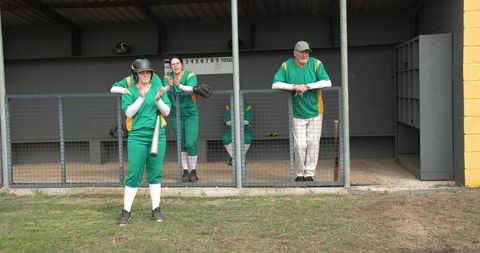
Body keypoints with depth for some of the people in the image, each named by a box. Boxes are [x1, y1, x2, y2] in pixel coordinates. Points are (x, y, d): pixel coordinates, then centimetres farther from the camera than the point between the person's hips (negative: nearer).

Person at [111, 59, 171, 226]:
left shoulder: (158, 88, 7)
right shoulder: (129, 90, 2)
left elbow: (166, 112, 3)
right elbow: (128, 112, -9)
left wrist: (158, 100, -15)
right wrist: (141, 97, -19)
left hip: (158, 136, 2)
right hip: (137, 137, -2)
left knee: (155, 173, 8)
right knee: (134, 174, -2)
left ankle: (156, 209, 17)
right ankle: (126, 211, 9)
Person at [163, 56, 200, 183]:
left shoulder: (190, 75, -7)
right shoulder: (168, 76, 3)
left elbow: (191, 89, -24)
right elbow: (165, 91, -12)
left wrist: (179, 85, -43)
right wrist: (169, 85, -35)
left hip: (190, 113, -3)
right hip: (176, 114, 3)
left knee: (190, 143, -10)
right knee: (181, 144, 6)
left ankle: (193, 171, 6)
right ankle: (185, 171, 14)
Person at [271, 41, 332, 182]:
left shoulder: (316, 64, -5)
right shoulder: (286, 66, -4)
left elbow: (327, 82, -15)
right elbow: (275, 85, -11)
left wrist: (308, 86, -22)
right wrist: (294, 86, -21)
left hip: (315, 112, 1)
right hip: (297, 113, 0)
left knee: (313, 143, 3)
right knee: (300, 144, -3)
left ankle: (310, 173, 13)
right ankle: (300, 173, 14)